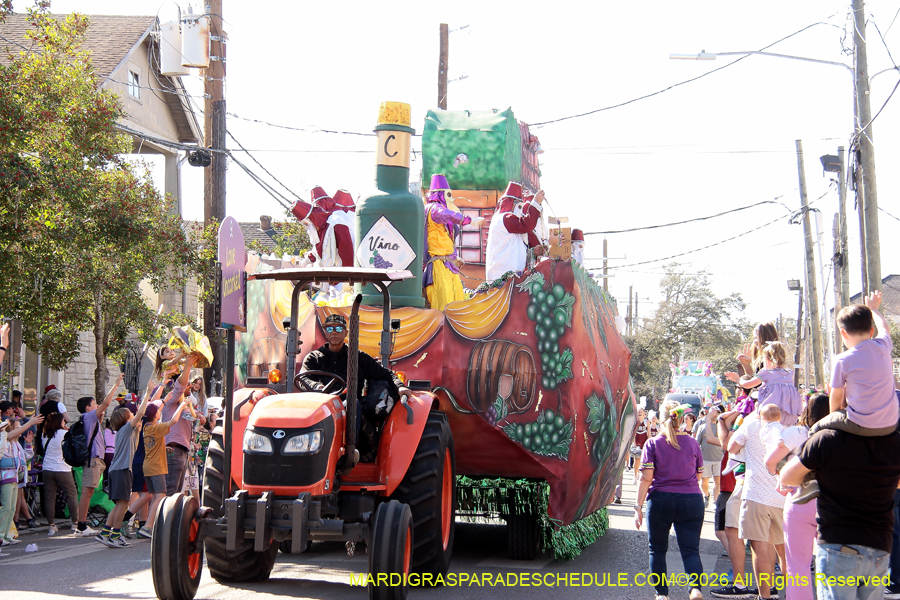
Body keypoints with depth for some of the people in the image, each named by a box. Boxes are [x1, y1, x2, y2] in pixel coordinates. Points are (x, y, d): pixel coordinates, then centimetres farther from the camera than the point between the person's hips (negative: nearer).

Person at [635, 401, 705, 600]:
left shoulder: (653, 444, -3)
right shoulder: (692, 443, 5)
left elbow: (646, 478, -8)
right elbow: (698, 476, 13)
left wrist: (639, 506, -4)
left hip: (661, 501, -1)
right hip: (691, 501, 1)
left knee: (657, 549, 14)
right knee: (690, 549, 0)